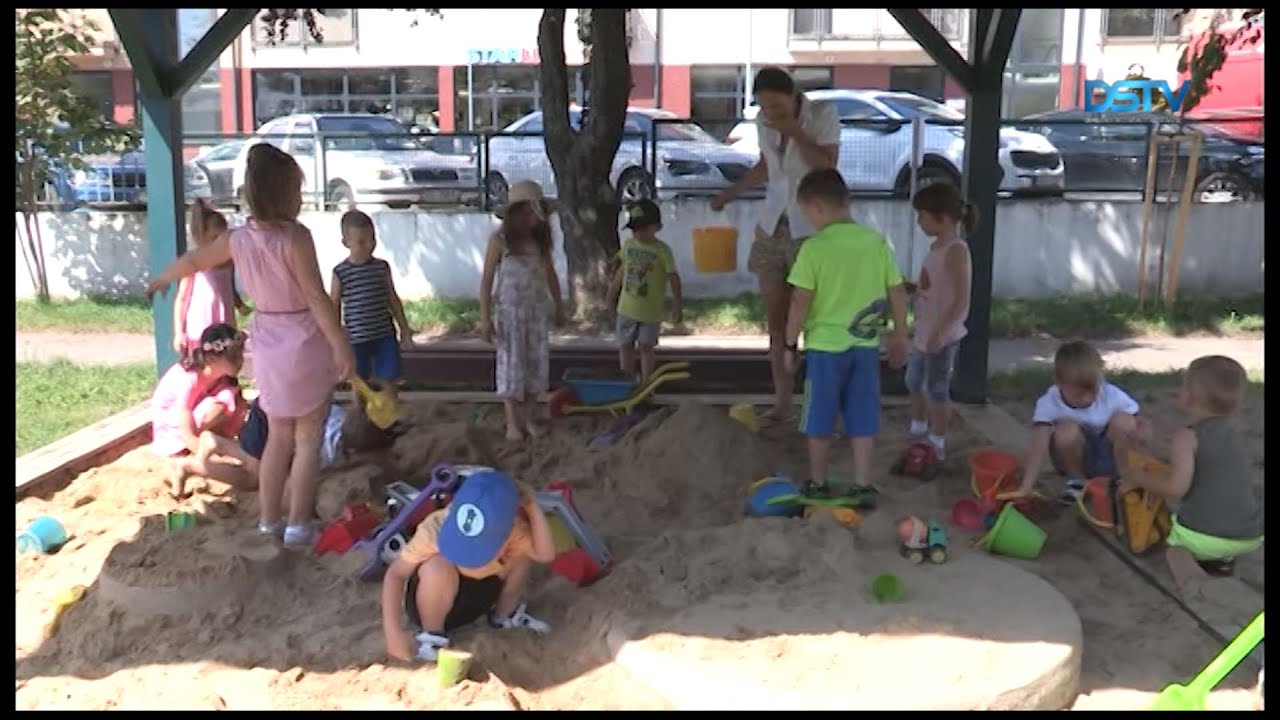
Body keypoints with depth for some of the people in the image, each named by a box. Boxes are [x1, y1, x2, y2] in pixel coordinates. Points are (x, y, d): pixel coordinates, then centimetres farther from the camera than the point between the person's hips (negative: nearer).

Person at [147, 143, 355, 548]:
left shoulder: (239, 239, 0)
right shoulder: (295, 236, -19)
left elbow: (192, 260, 17)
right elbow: (316, 297, -21)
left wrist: (162, 280, 37)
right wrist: (342, 346, -16)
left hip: (268, 348, 6)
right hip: (305, 347, -6)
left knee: (278, 438, 19)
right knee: (308, 440, 5)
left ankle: (269, 520, 24)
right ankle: (298, 525, 8)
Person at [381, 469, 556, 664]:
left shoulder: (513, 530, -22)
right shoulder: (436, 527, -31)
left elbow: (546, 555, -31)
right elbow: (395, 574, -25)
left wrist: (533, 509, -36)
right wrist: (393, 630, -34)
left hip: (475, 596, 4)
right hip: (433, 603, -4)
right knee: (438, 567, -38)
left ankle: (505, 615, 12)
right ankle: (431, 635, -11)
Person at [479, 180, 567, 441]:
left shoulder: (540, 239, 3)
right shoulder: (499, 239, -10)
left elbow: (550, 274, 13)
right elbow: (487, 279, -9)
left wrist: (559, 307, 16)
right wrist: (485, 317, -12)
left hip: (537, 310, 4)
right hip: (509, 310, -4)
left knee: (538, 363, 5)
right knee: (511, 364, 0)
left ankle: (527, 417, 19)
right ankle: (512, 423, 9)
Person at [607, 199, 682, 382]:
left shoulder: (662, 250, -14)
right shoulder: (628, 245, 1)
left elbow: (673, 278, -12)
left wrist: (676, 305, -14)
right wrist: (613, 291, 22)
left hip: (650, 311, -4)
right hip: (627, 308, 4)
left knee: (646, 347, 4)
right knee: (625, 346, 9)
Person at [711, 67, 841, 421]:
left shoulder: (823, 114, -11)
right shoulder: (763, 122, 3)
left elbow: (828, 170, -18)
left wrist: (795, 132, -21)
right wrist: (730, 193, 24)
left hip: (813, 231, -5)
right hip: (772, 228, 5)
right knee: (776, 322, 6)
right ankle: (782, 402, 15)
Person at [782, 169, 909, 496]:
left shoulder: (814, 247, -13)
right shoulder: (877, 242, 1)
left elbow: (801, 302, -13)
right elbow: (898, 293, 4)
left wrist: (790, 344, -3)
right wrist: (900, 336, 15)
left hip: (825, 346, -4)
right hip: (866, 345, 4)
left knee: (819, 421, 11)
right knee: (863, 421, 10)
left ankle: (818, 485, 23)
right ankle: (862, 486, 15)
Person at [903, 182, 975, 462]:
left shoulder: (956, 251, -20)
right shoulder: (937, 246, 8)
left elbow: (961, 301, -24)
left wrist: (939, 332, -26)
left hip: (943, 335, -10)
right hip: (924, 330, 10)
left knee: (937, 388, 3)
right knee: (914, 382, 21)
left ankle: (938, 444, 16)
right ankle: (918, 432, 39)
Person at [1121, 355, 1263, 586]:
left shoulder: (1186, 437, -8)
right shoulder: (1232, 434, 14)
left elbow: (1176, 487, -20)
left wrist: (1139, 478, -2)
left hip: (1203, 536, -6)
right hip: (1251, 536, 6)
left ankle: (1181, 557, -6)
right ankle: (1222, 558, 11)